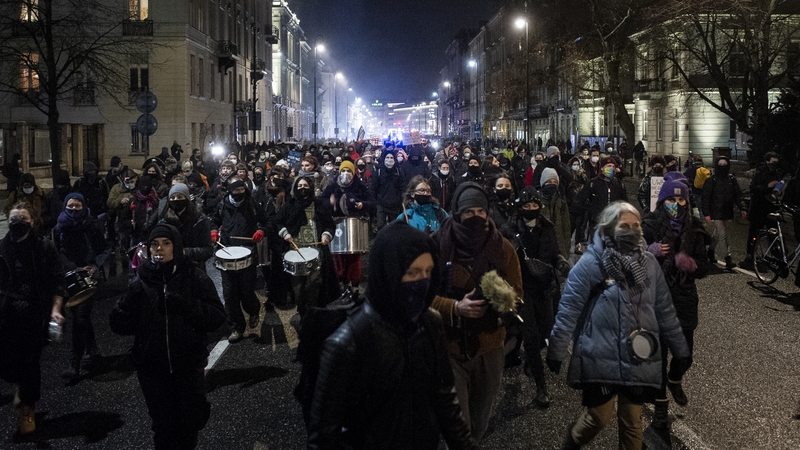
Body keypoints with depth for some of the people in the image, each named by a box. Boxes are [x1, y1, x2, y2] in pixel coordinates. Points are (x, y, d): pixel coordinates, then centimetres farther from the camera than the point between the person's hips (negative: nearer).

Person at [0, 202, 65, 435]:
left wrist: (55, 309, -12)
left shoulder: (45, 247, -1)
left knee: (31, 363, 4)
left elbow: (57, 281, -2)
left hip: (36, 315, -2)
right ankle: (24, 385, 34)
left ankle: (28, 409, 23)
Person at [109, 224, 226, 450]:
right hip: (152, 369, 1)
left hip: (189, 367, -1)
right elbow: (120, 325, -3)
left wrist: (185, 305, -25)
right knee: (162, 427, 13)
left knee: (189, 425, 14)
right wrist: (129, 302, -20)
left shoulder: (195, 278, -5)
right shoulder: (140, 282, -1)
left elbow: (216, 317, -12)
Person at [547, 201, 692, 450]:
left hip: (638, 359, 4)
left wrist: (680, 350, 14)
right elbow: (569, 309, -10)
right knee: (600, 416, 4)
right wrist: (556, 351, -10)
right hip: (601, 357, -4)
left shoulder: (649, 263, 6)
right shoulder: (591, 262, -10)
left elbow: (665, 311, 12)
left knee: (632, 421, 13)